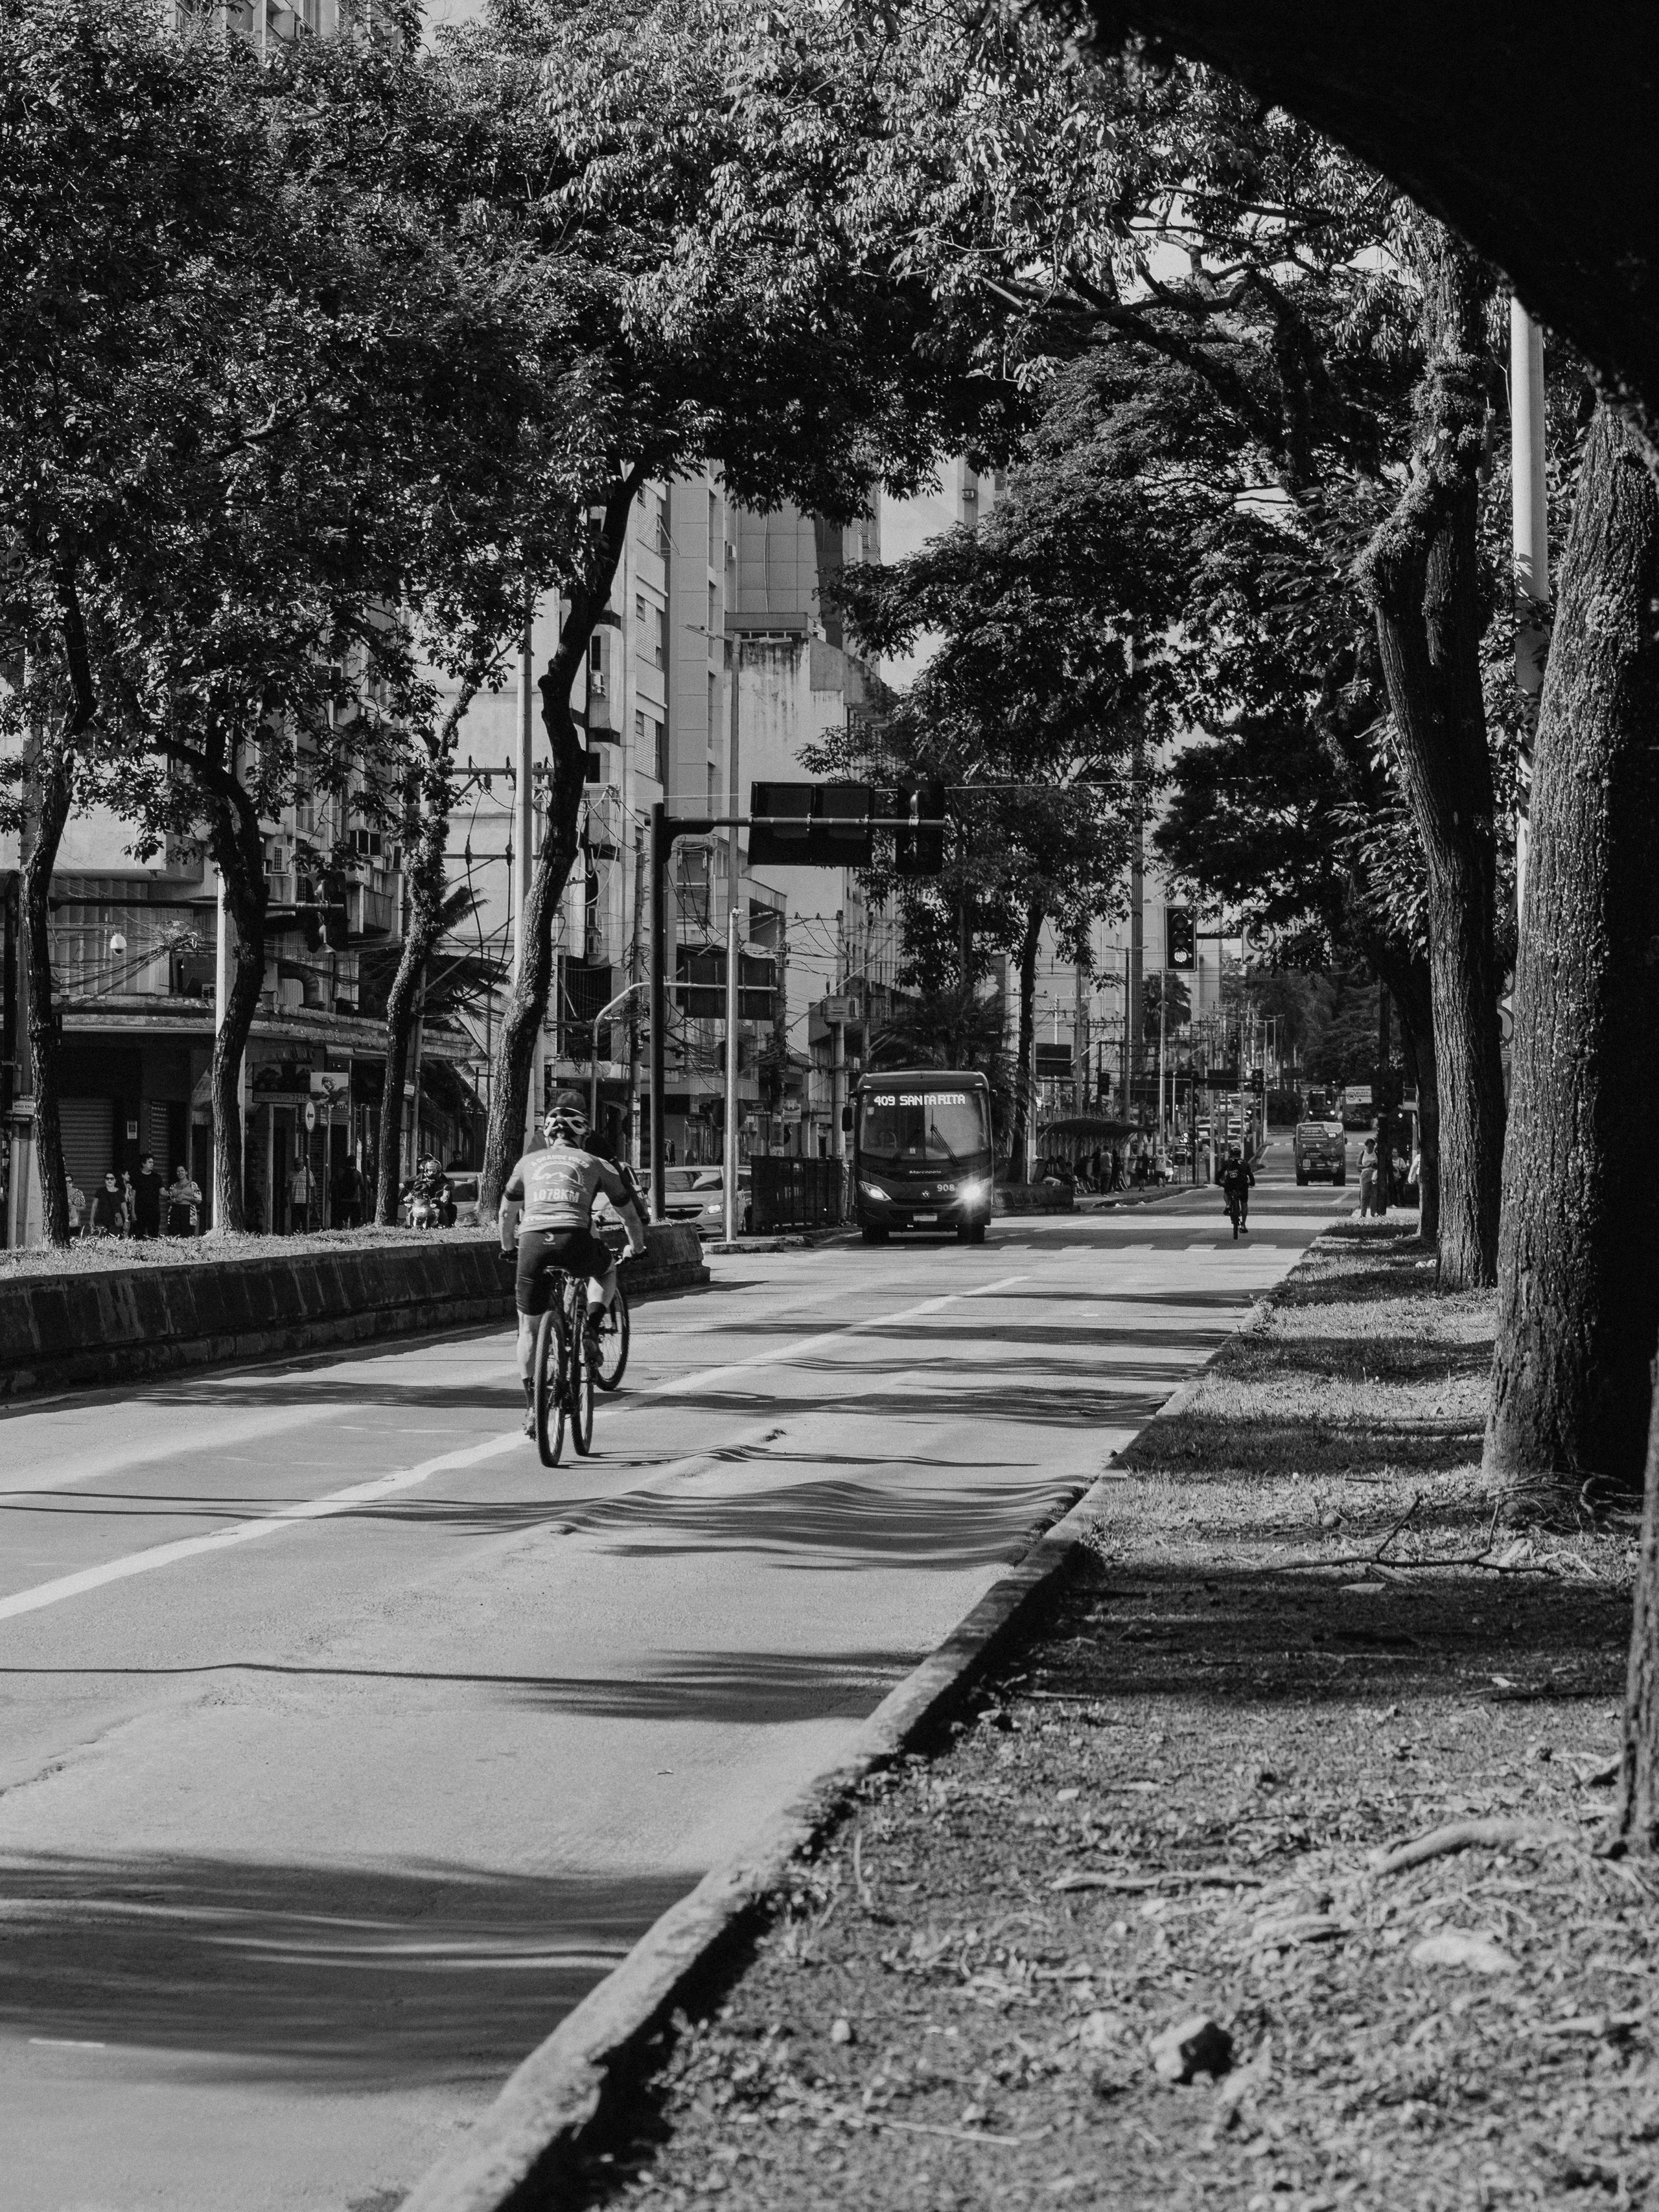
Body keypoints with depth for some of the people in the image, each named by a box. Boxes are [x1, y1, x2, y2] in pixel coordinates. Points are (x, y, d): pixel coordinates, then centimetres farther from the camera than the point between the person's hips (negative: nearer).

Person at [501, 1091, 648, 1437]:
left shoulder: (529, 1162, 26)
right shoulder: (596, 1164, 22)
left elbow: (506, 1213, 39)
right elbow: (629, 1214, 30)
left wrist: (507, 1247, 56)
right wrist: (636, 1246, 50)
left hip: (533, 1242, 1)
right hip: (576, 1240, -1)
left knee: (528, 1328, 17)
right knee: (606, 1270, 35)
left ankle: (531, 1408, 11)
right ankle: (591, 1327, 11)